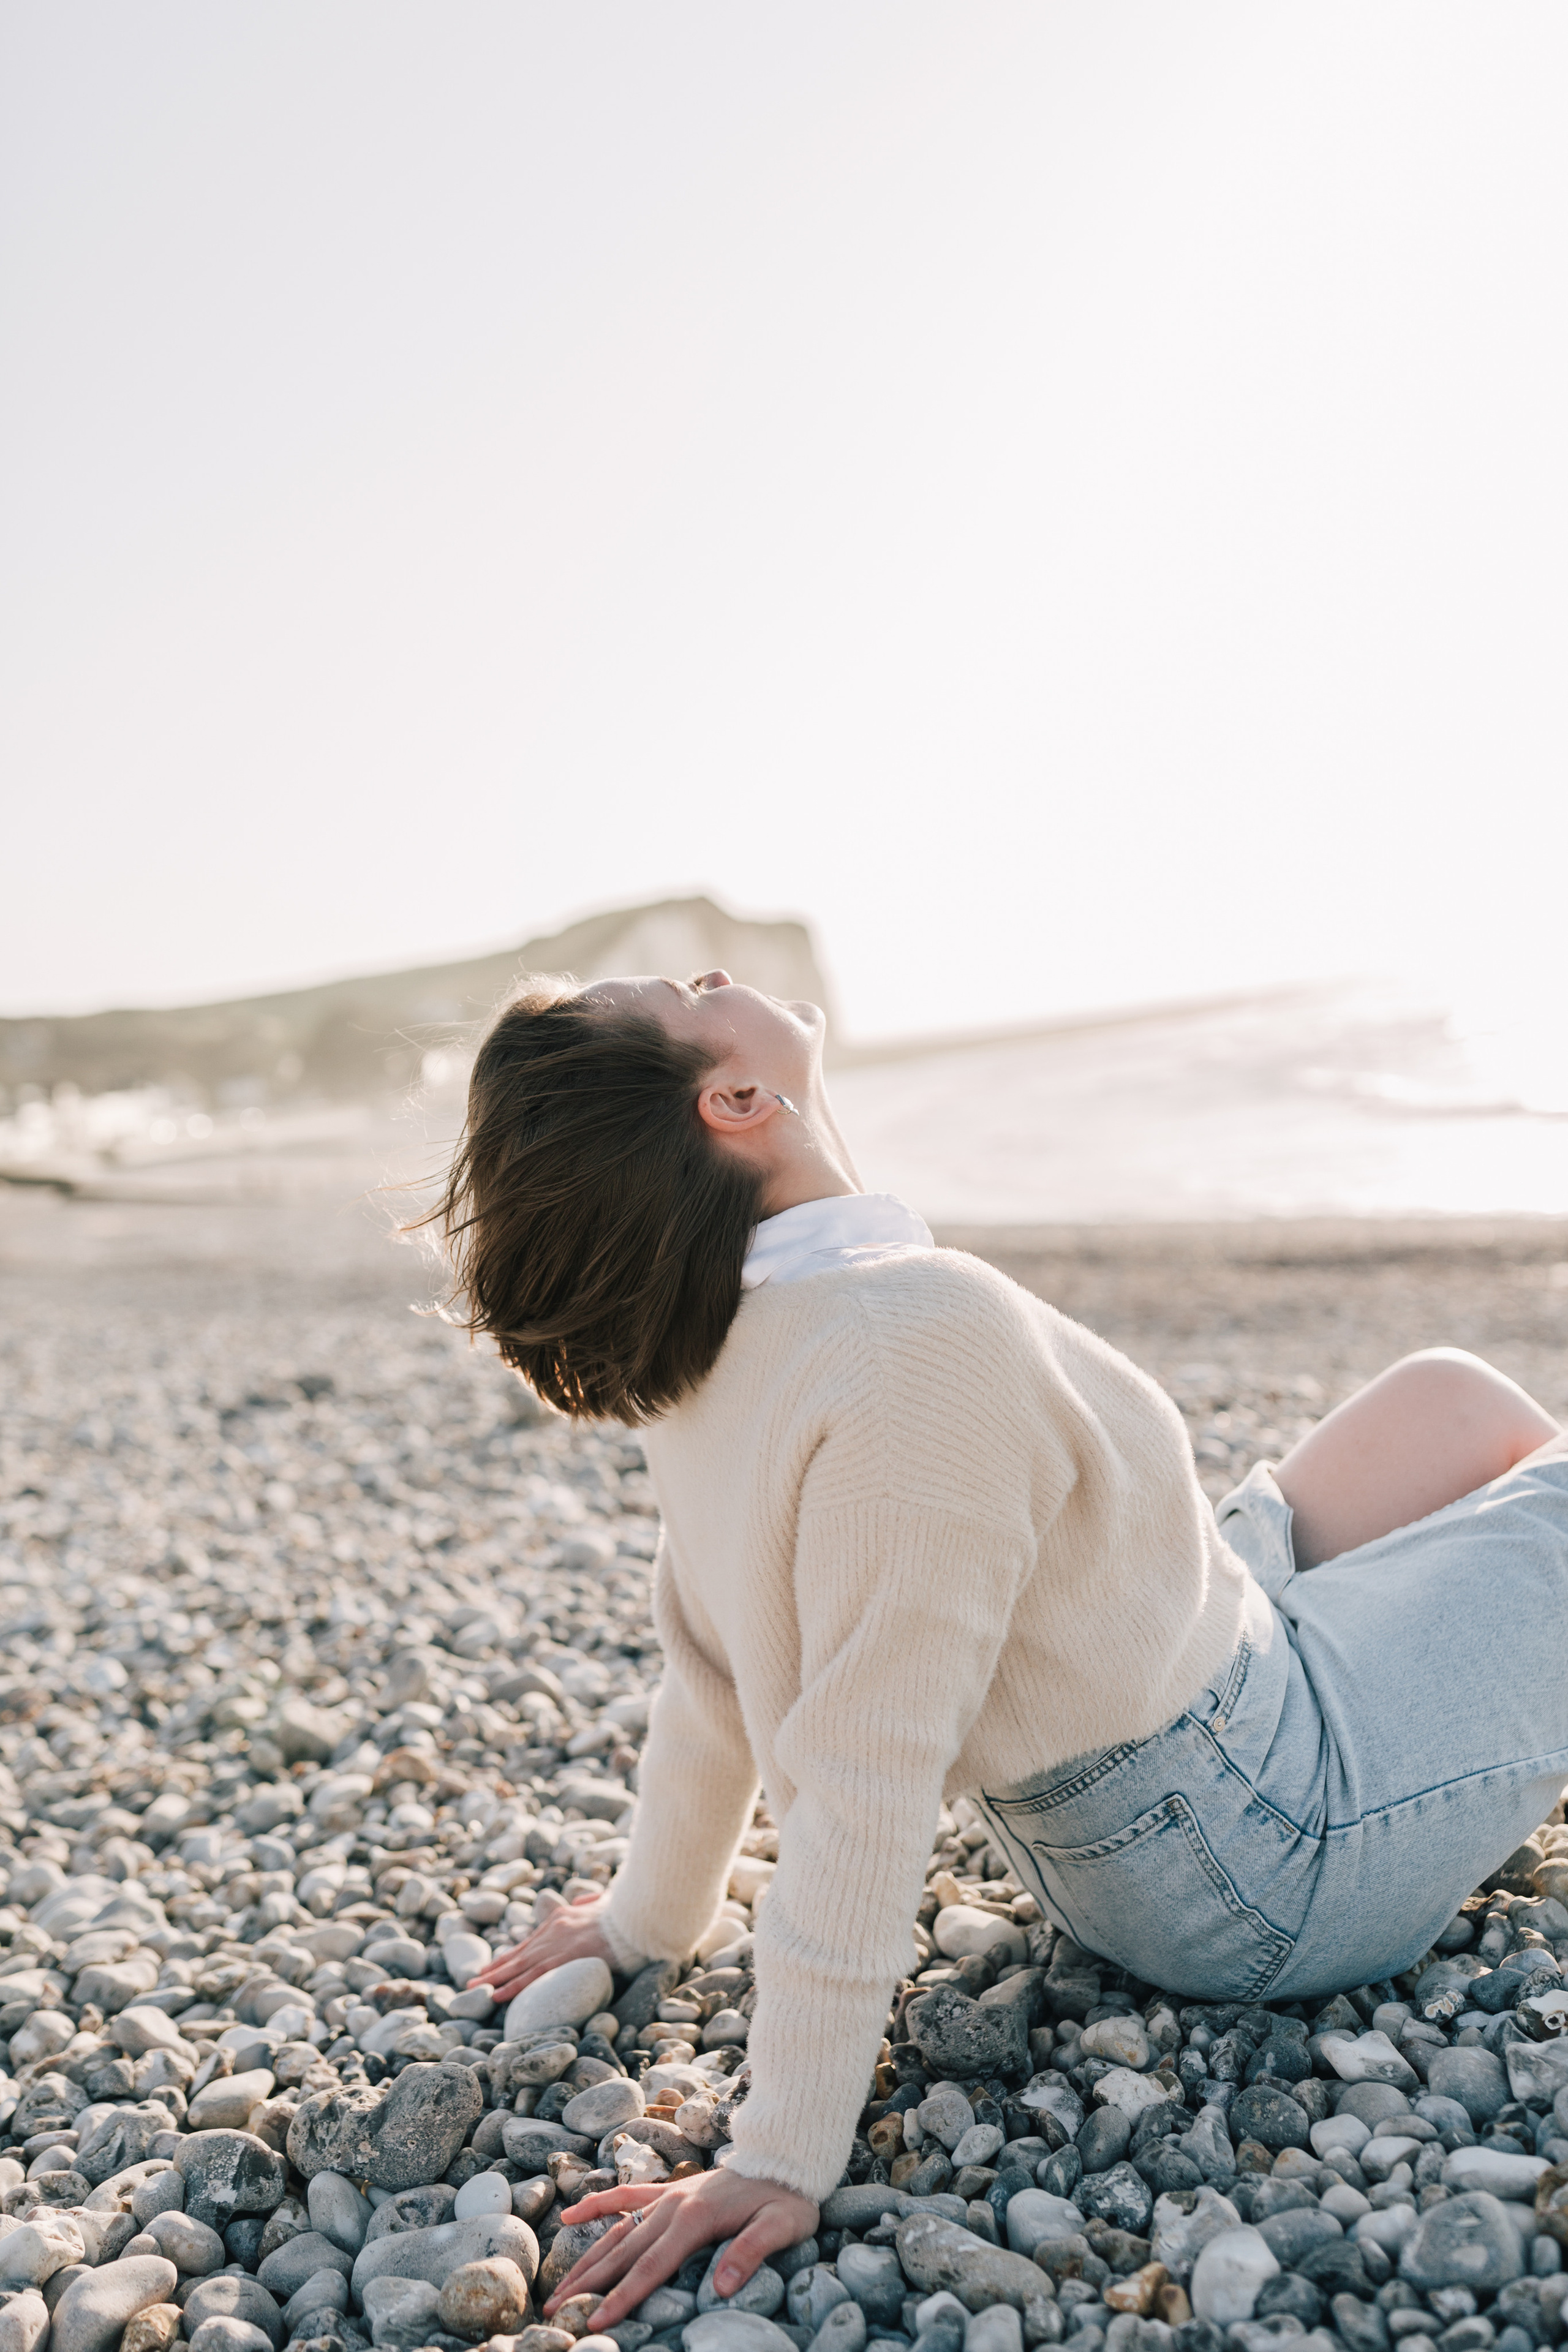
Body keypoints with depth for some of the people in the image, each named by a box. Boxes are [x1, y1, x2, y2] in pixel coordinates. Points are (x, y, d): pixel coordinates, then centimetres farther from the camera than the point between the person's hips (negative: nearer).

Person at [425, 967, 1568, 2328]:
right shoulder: (927, 1338, -35)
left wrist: (652, 1918, 13)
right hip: (1280, 1856, -8)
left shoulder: (711, 1356, -9)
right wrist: (782, 2163, -26)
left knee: (1456, 1401, 18)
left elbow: (717, 1660, -1)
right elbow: (863, 1788, -33)